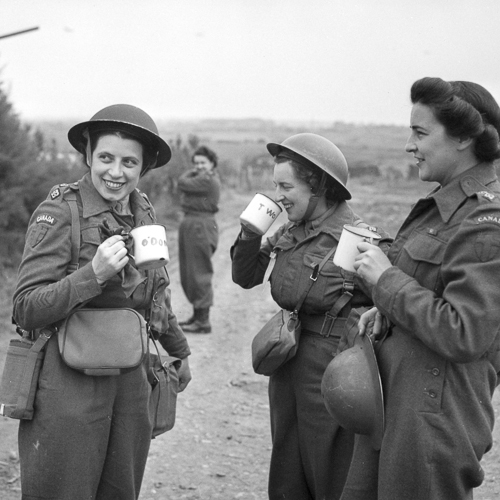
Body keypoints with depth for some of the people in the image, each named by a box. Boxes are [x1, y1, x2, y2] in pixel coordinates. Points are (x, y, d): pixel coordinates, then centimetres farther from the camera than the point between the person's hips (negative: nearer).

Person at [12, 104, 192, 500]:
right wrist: (95, 273, -27)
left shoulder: (143, 211, 8)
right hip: (68, 384, -6)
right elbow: (26, 310, -17)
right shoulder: (60, 212, -12)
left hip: (130, 383, 6)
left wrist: (178, 351, 33)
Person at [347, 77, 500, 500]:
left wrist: (387, 279, -16)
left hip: (436, 414, -9)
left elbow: (463, 335, -24)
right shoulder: (444, 205, 11)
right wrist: (387, 311, 6)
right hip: (394, 398, 9)